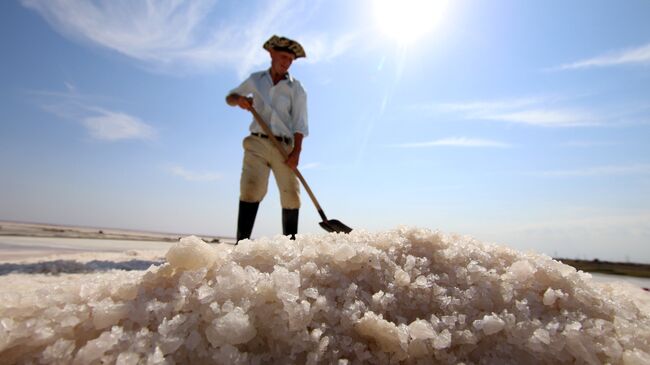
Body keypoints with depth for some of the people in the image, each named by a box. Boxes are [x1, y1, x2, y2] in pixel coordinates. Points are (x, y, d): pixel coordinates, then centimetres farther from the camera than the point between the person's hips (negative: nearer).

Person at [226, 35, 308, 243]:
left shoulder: (295, 89, 9)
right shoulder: (256, 80, 15)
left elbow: (299, 123, -1)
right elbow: (229, 97, 25)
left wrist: (296, 151, -15)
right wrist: (239, 99, -1)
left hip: (284, 147, 0)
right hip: (257, 143, 1)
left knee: (291, 196, -4)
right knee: (251, 189, -16)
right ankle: (242, 243, -18)